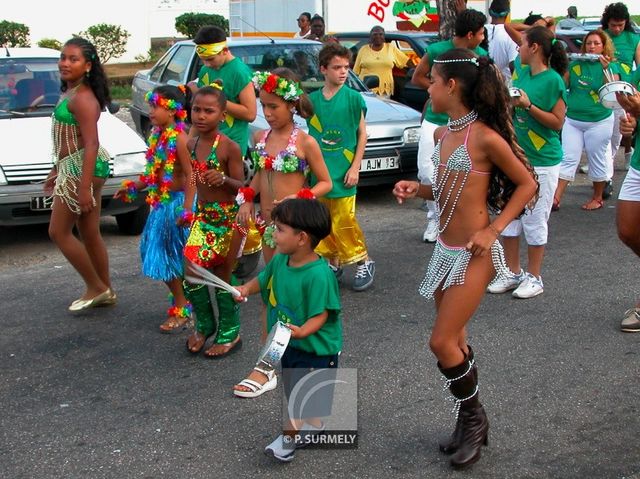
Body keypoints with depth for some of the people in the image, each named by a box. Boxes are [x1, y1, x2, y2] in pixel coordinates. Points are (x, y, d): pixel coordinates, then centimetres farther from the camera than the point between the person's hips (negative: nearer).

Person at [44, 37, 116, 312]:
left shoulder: (82, 98, -16)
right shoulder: (70, 93, 14)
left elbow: (91, 144, -22)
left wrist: (84, 187, -25)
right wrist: (57, 171, 24)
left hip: (82, 168, -10)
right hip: (73, 166, 10)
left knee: (58, 232, -1)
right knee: (89, 234, 14)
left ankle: (96, 287, 8)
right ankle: (105, 291, 23)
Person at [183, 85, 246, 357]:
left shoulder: (229, 147, -15)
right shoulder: (191, 144, 2)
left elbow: (241, 186, -12)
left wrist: (223, 179, -30)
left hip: (228, 217, -5)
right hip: (203, 215, 5)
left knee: (222, 276, 3)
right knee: (192, 270, -2)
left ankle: (230, 334, 20)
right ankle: (204, 324, 21)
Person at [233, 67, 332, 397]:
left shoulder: (304, 141, -11)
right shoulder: (260, 138, 6)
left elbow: (325, 183, -5)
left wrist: (299, 198, -20)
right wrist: (246, 200, 2)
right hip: (267, 223, 6)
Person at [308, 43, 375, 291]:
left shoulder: (353, 98, -3)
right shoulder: (313, 99, 5)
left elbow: (362, 134, 0)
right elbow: (310, 135, 13)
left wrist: (355, 167, -7)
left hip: (343, 172, -3)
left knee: (343, 222, -5)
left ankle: (364, 262, 13)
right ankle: (333, 262, 24)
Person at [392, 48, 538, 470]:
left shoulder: (485, 137, -17)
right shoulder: (443, 134, 6)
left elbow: (527, 185, -9)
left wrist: (493, 230, -15)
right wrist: (417, 189, -1)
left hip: (474, 255, -8)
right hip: (445, 249, 8)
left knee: (442, 343, -6)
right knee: (455, 343, 14)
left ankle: (474, 418, 17)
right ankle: (470, 423, 29)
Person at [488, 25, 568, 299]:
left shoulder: (554, 80, -12)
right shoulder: (521, 72, 6)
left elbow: (557, 122, -13)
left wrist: (528, 105, -20)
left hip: (542, 162, -7)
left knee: (534, 221, 2)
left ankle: (534, 278, 15)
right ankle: (512, 273, 24)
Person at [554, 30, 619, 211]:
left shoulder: (611, 66, -2)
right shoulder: (575, 64, 6)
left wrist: (606, 69, -24)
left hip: (599, 122, -2)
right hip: (572, 120, 3)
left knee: (598, 160, 7)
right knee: (567, 159, -2)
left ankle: (597, 198, 22)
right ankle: (556, 198, -5)